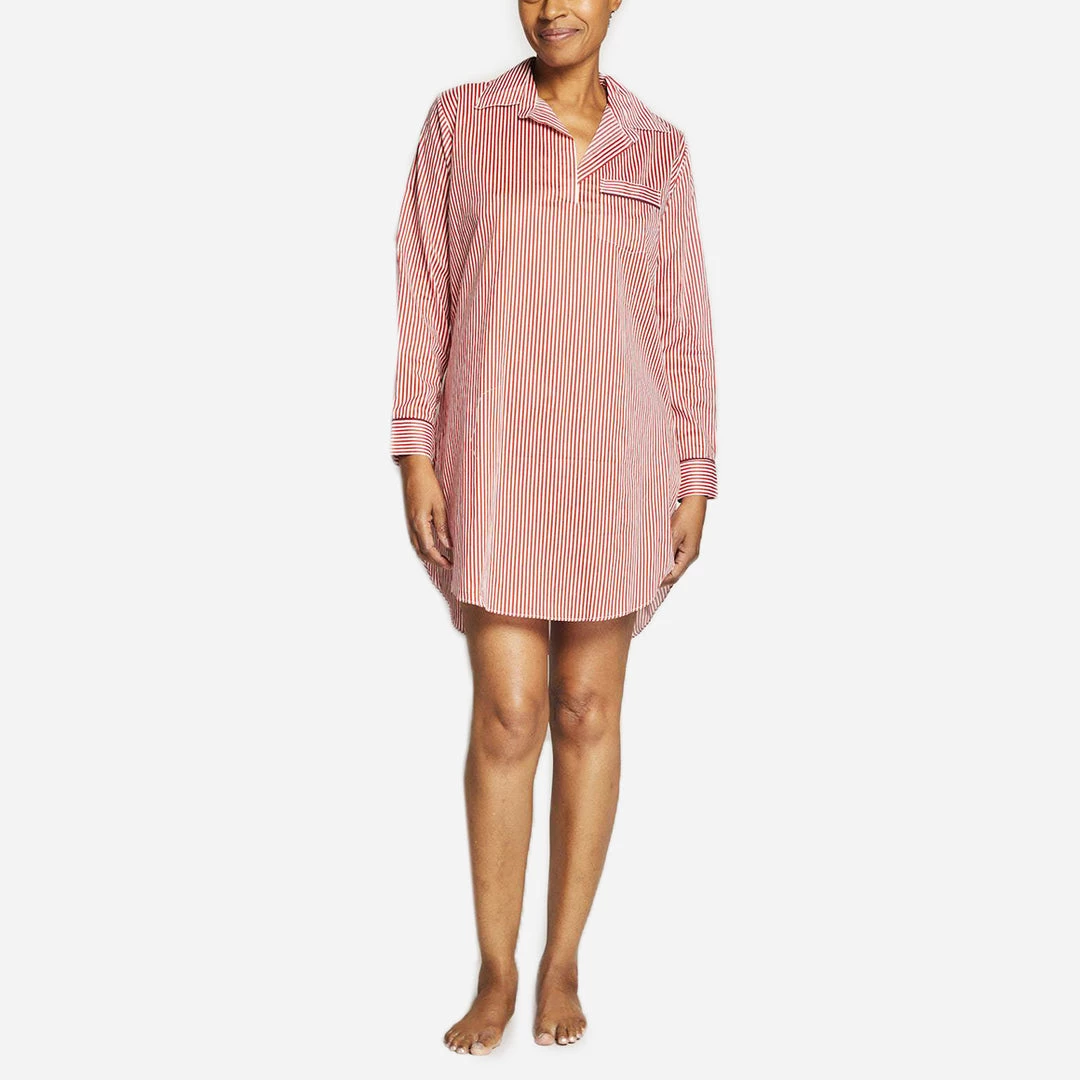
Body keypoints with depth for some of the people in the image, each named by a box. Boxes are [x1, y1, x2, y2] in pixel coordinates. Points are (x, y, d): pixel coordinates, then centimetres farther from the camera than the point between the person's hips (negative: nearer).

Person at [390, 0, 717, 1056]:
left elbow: (684, 323, 8)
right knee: (508, 715, -3)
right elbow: (424, 294, 1)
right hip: (495, 457, -1)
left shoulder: (657, 148, 7)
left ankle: (562, 963, 22)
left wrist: (695, 479, 3)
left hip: (617, 463, 2)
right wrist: (414, 454, -6)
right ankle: (495, 974, 14)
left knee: (588, 709, 7)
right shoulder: (460, 120, 3)